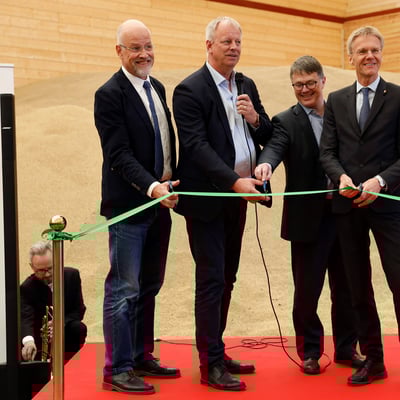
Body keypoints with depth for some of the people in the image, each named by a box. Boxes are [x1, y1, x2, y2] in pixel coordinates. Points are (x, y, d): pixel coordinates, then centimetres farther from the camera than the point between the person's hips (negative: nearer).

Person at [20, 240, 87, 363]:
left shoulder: (72, 275, -9)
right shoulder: (26, 288, -16)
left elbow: (79, 310, -6)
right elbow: (26, 318, -32)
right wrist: (28, 341, -56)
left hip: (66, 334, 1)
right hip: (40, 337, -1)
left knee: (79, 328, -30)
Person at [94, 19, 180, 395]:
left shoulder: (157, 88, 12)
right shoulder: (109, 94, -12)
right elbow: (119, 154, -19)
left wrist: (169, 187, 10)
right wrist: (152, 187, -29)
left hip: (160, 202, 8)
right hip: (129, 206, -8)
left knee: (149, 286, 14)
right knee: (124, 289, -4)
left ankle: (142, 357, 25)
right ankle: (117, 370, 4)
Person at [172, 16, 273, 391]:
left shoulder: (246, 86, 10)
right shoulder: (189, 90, -12)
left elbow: (268, 137, 12)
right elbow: (196, 146, -21)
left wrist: (255, 118, -10)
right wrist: (235, 181, -30)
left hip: (238, 196, 7)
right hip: (207, 199, -7)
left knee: (226, 278, 13)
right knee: (211, 280, -3)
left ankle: (215, 351, 24)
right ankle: (210, 364, 4)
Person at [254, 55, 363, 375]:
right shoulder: (287, 121, 0)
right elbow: (275, 146, -19)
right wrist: (265, 164, -41)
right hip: (309, 217, -3)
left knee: (346, 286, 11)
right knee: (307, 288, 4)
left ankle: (346, 348, 26)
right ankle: (310, 351, 21)